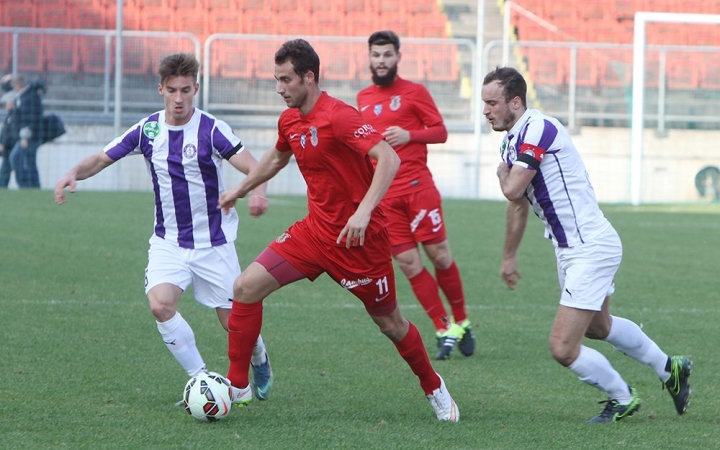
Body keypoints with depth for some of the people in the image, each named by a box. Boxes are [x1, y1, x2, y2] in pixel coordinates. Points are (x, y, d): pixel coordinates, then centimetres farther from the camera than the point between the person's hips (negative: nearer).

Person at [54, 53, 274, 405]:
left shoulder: (212, 129, -14)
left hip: (214, 241, -3)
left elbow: (252, 167, -25)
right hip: (168, 241, 3)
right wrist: (74, 173, -17)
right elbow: (102, 158, 4)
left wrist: (257, 191, -48)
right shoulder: (148, 130, -2)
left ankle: (259, 360, 37)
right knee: (161, 304, -23)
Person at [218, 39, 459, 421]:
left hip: (359, 237, -7)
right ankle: (236, 385, 2)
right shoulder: (289, 121, 4)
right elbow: (277, 157, 28)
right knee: (246, 287, -7)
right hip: (315, 230, 7)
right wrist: (240, 189, 36)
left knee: (390, 323, 7)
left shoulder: (339, 117, -21)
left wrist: (364, 211, -39)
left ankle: (434, 389, 32)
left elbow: (389, 159, -30)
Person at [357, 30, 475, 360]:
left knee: (439, 255, -3)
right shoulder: (363, 98, 15)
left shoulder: (414, 92, 2)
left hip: (417, 185, -4)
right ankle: (444, 330, 5)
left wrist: (409, 135, -17)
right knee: (408, 264, -2)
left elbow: (440, 132, -1)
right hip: (383, 194, 4)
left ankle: (461, 323, 14)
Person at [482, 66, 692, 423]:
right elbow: (518, 204, 22)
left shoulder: (536, 129, -22)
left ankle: (622, 398, 13)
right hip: (570, 249, 11)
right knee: (598, 326, 30)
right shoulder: (512, 140, 9)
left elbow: (513, 190, -28)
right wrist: (509, 258, 29)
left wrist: (503, 172, -5)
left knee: (563, 348, -11)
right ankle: (669, 369, 47)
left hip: (591, 249, -11)